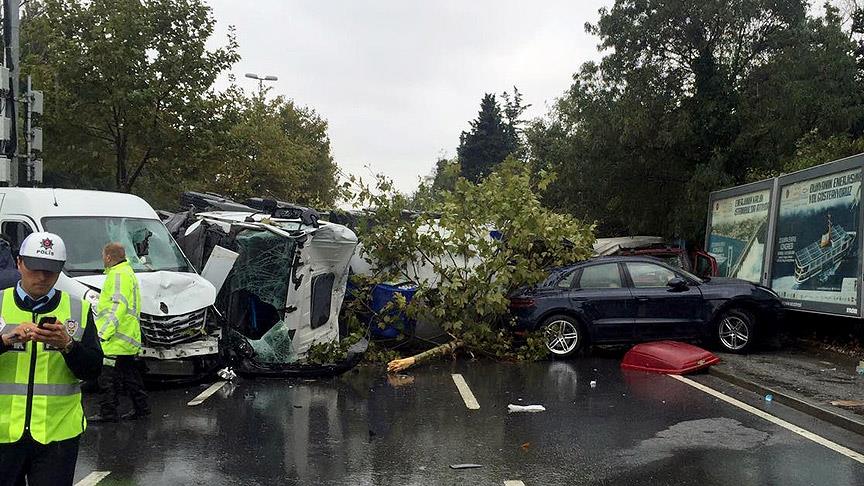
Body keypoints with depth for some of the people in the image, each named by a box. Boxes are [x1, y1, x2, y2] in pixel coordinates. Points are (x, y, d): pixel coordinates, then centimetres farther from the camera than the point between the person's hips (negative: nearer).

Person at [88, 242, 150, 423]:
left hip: (116, 339, -11)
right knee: (130, 375, 16)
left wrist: (104, 332, -29)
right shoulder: (127, 271, 20)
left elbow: (118, 307, -23)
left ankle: (108, 413, -2)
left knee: (107, 377, -5)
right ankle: (141, 408, 22)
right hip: (127, 337, 11)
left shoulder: (119, 274, -13)